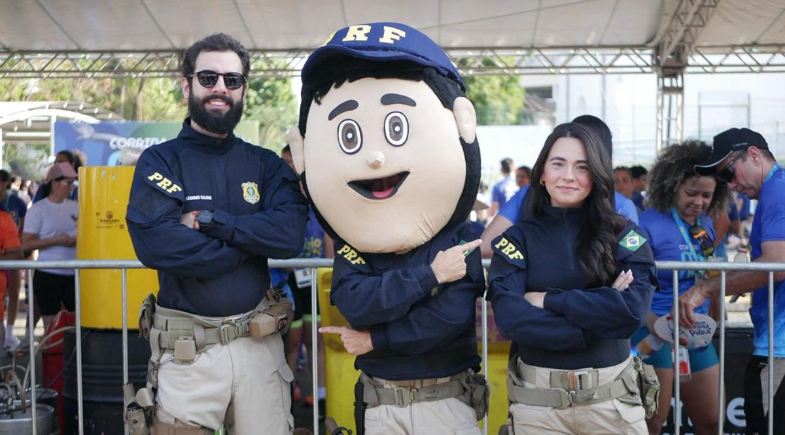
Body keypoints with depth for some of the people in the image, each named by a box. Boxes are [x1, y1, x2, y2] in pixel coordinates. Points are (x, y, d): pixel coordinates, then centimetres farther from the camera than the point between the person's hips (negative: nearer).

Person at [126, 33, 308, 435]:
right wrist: (252, 239, -11)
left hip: (259, 342, 3)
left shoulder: (265, 164, 7)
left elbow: (291, 235, -11)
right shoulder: (159, 161, -1)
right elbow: (154, 244, -19)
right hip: (186, 348, -2)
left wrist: (208, 220, -17)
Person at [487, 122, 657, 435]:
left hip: (612, 399, 1)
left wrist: (548, 300, -12)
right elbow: (509, 318, -14)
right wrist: (598, 318, -16)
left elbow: (632, 309, -14)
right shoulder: (518, 238, -1)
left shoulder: (624, 235, 2)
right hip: (537, 401, -1)